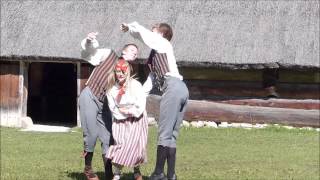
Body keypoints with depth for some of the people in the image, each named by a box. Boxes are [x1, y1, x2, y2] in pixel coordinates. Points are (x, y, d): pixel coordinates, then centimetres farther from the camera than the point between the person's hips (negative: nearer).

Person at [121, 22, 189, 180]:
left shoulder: (161, 42, 10)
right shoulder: (158, 53, 32)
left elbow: (140, 31, 2)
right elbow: (153, 76, 29)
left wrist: (129, 27, 21)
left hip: (172, 87, -9)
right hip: (180, 88, 9)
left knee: (164, 134, -8)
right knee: (171, 135, 8)